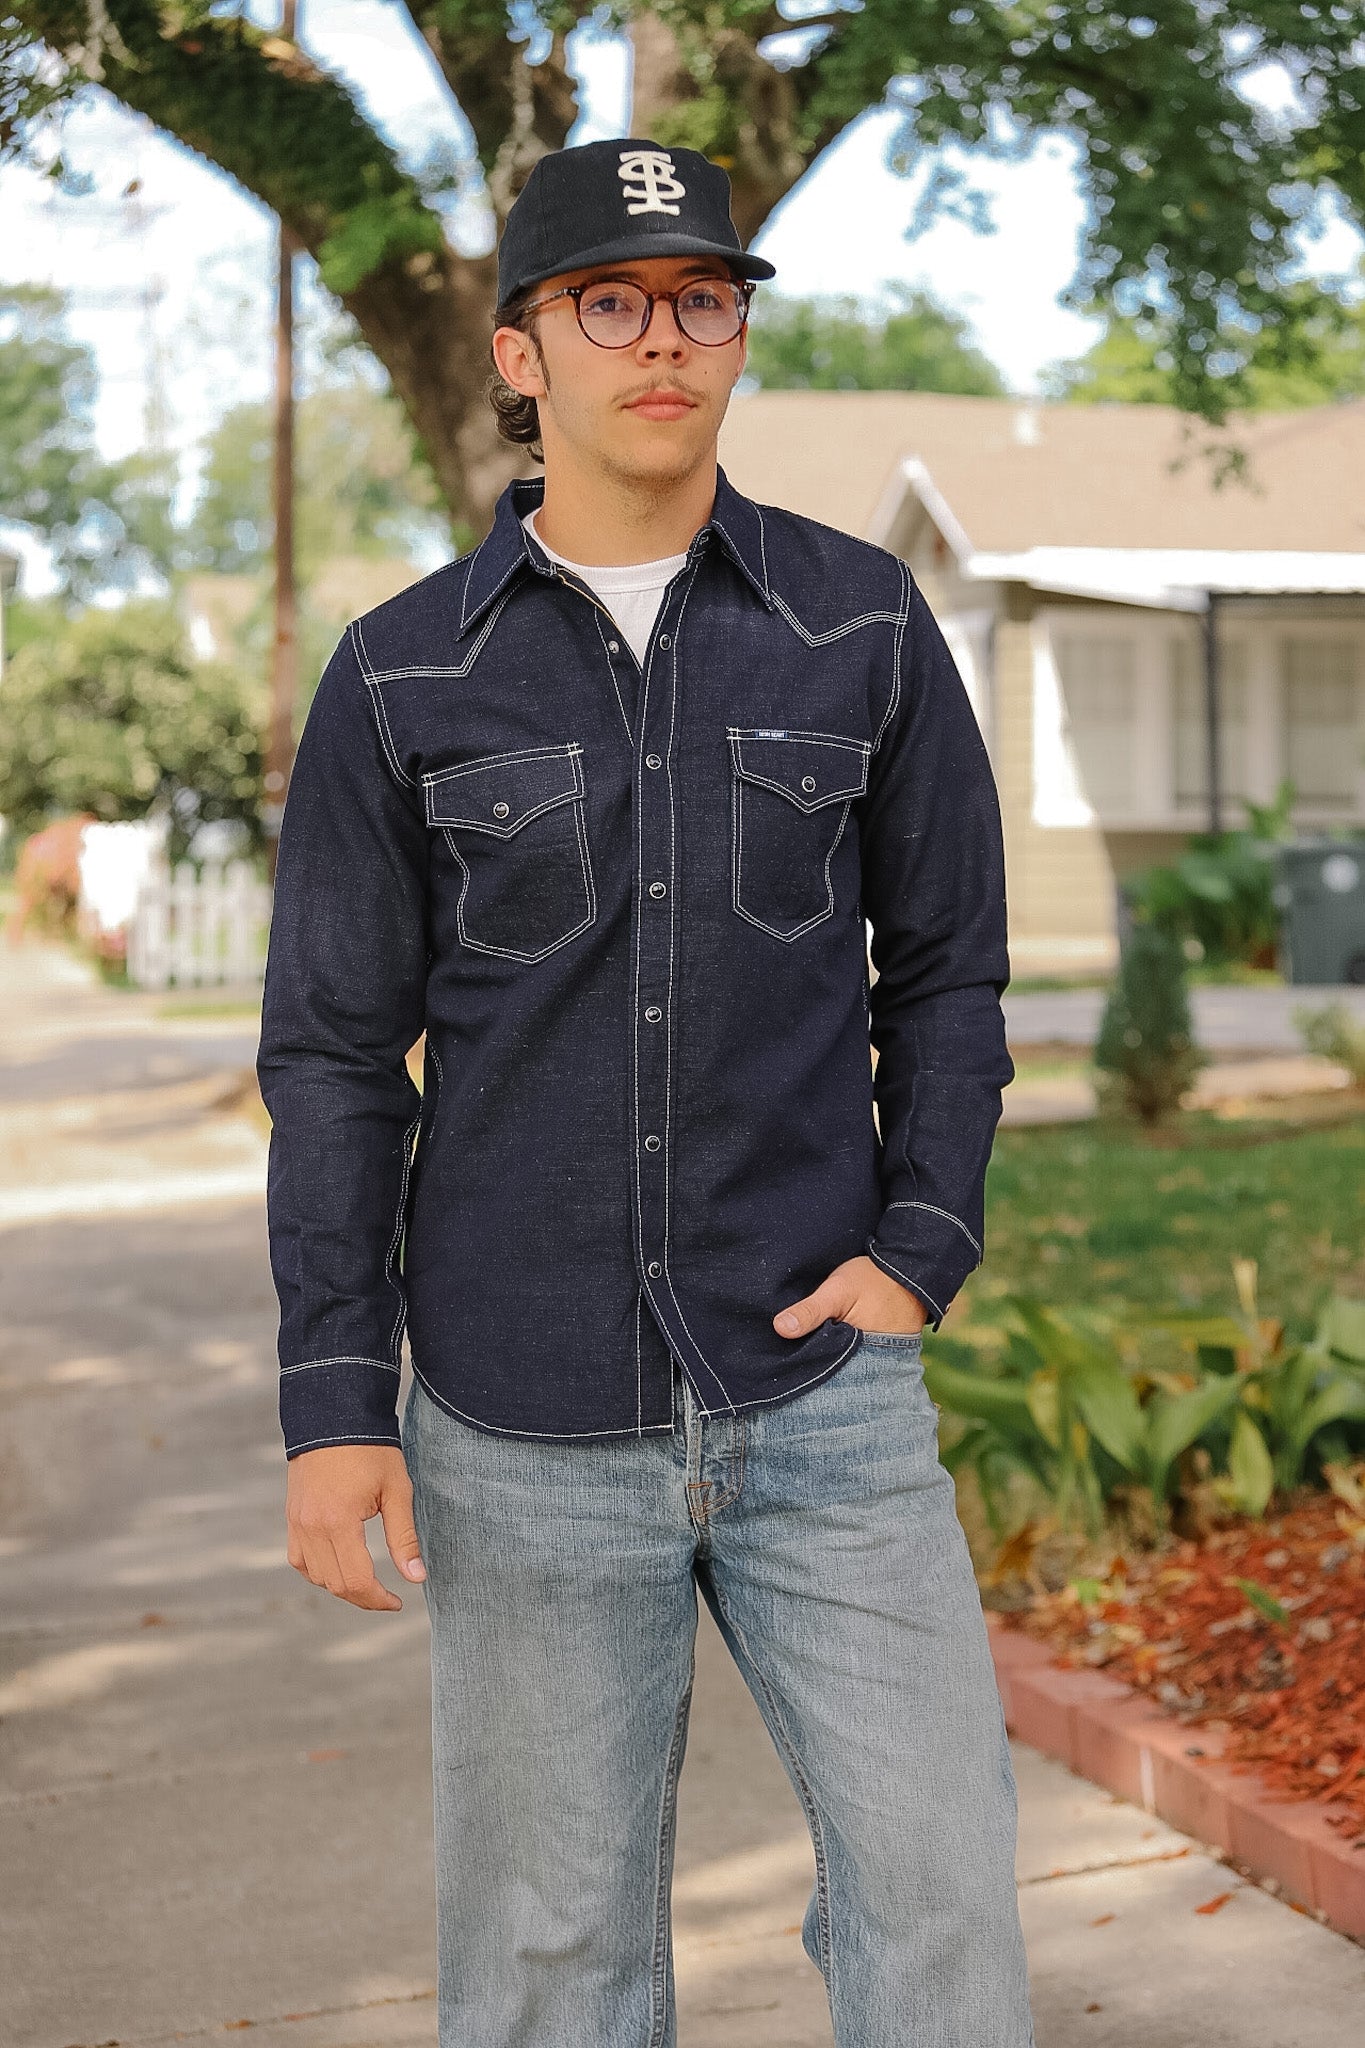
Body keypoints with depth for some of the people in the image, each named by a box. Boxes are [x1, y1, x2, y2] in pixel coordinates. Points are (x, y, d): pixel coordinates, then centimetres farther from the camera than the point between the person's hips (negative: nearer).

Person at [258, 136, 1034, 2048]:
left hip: (824, 1391, 1)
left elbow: (947, 963, 11)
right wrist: (335, 1400, -3)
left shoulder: (862, 623, 3)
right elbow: (336, 1052, 3)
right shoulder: (403, 676, 1)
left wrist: (922, 1247, -2)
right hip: (524, 1431, 0)